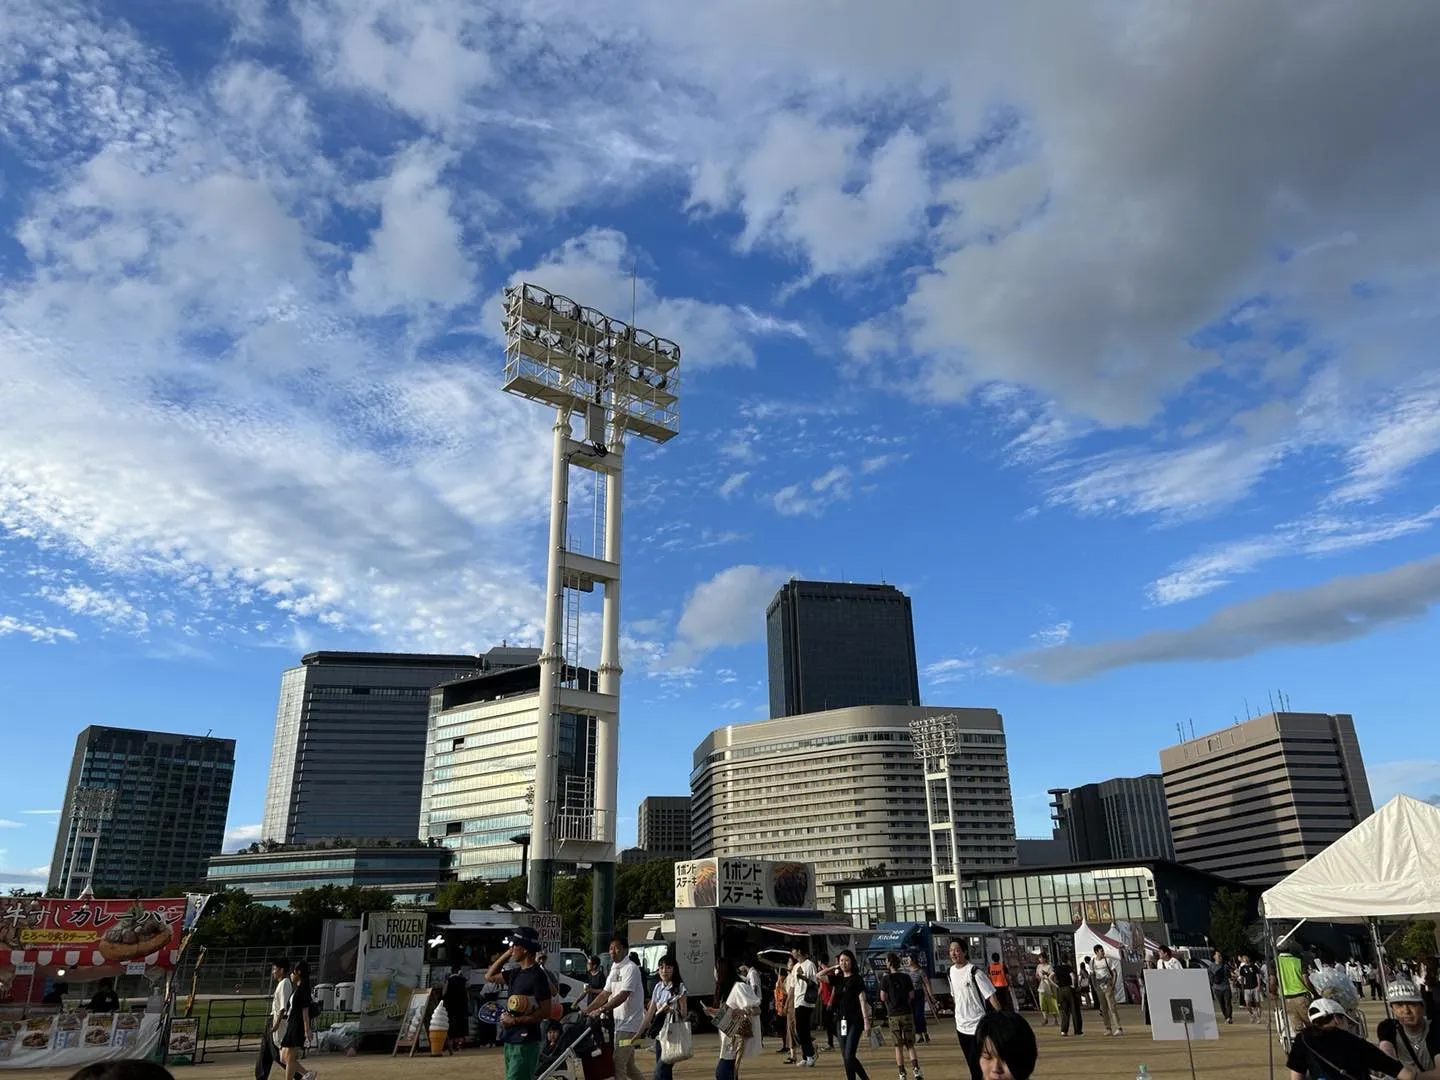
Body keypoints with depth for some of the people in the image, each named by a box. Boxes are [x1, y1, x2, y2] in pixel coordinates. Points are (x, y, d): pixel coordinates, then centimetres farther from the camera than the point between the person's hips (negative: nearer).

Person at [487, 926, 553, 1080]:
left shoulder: (537, 976, -14)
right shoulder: (516, 973, 11)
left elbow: (545, 1011, -17)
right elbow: (489, 977, 22)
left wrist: (516, 1021, -19)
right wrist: (506, 955, 11)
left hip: (525, 1042, -9)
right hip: (510, 1040, 9)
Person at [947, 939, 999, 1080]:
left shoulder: (974, 972, -17)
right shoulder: (950, 972, 3)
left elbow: (991, 996, -16)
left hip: (977, 1025, -6)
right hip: (961, 1025, 7)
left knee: (976, 1063, -6)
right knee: (971, 1063, 15)